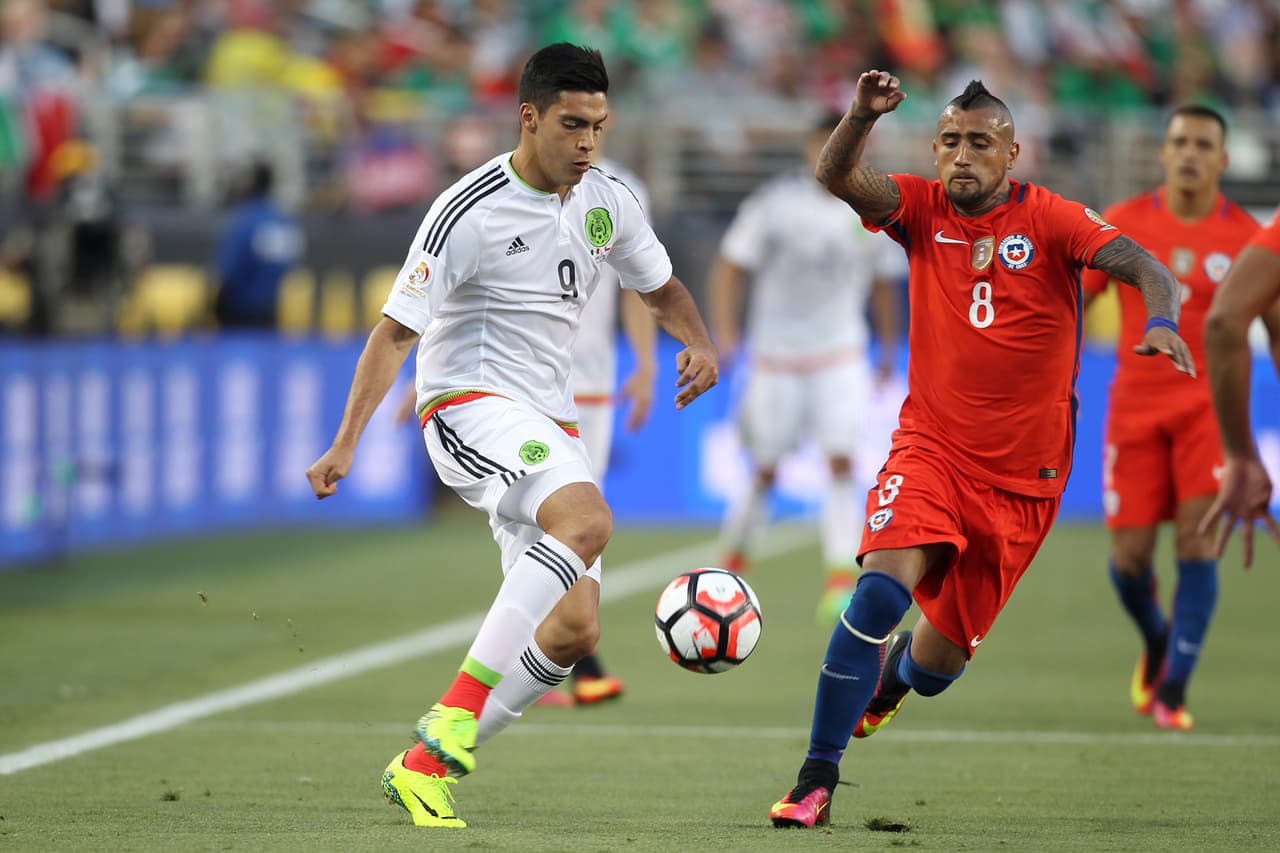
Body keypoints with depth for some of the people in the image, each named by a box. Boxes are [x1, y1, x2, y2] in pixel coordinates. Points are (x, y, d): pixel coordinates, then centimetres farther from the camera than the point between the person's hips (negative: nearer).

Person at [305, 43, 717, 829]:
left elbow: (662, 290, 22)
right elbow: (396, 330, -11)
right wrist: (346, 443, -18)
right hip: (469, 405, -8)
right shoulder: (470, 212, -13)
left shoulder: (608, 202, 6)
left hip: (550, 425, 8)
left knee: (576, 629, -3)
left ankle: (425, 765, 6)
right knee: (588, 521, -34)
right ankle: (457, 712, -35)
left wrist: (700, 345, 0)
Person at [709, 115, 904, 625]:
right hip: (776, 357, -1)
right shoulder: (775, 204, -8)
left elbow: (884, 282, 14)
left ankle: (841, 580, -18)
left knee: (841, 461, -15)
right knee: (765, 473, 6)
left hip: (840, 357, 1)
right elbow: (730, 267, -4)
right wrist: (724, 331, -16)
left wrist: (888, 349, 17)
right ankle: (734, 550, 34)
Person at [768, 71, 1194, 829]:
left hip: (1024, 469, 0)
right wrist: (863, 117, -37)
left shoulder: (1051, 220, -7)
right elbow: (837, 176, -17)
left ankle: (894, 674, 48)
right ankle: (817, 779, -19)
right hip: (932, 446, 0)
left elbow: (1143, 267, -19)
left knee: (942, 654, 8)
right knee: (883, 585, -26)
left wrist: (1162, 319, -41)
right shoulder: (923, 210, -1)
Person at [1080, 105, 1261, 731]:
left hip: (1208, 404, -1)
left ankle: (1172, 690, -8)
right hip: (1135, 405, 1)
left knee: (1195, 540, -16)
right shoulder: (1122, 224, 0)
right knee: (1129, 556, -1)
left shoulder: (1247, 238, -2)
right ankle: (1156, 640, 32)